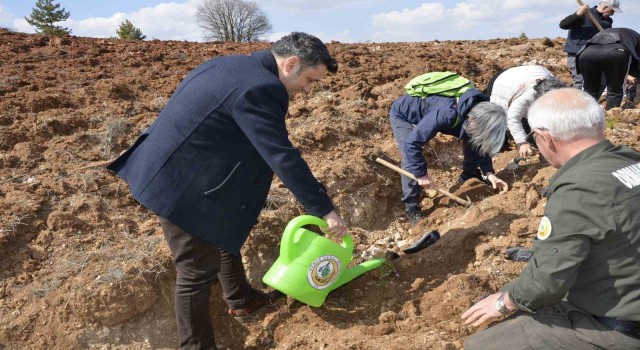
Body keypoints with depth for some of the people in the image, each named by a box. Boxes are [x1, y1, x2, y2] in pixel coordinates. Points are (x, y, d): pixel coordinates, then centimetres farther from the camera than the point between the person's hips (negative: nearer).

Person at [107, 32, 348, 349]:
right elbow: (283, 157, -25)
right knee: (199, 268, 2)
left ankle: (240, 299, 45)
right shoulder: (258, 89, -25)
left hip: (176, 170, 11)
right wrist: (325, 210, -18)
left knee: (227, 234, 25)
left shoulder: (237, 66, 8)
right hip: (181, 184, -11)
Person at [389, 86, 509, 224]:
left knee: (471, 141, 5)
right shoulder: (447, 114, -44)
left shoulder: (477, 111, -19)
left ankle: (467, 178, 27)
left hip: (426, 112, 7)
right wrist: (421, 174, -31)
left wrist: (489, 172, -14)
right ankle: (411, 207, -4)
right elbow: (412, 142, -39)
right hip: (402, 114, -7)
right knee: (410, 159, -21)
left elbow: (478, 144, -3)